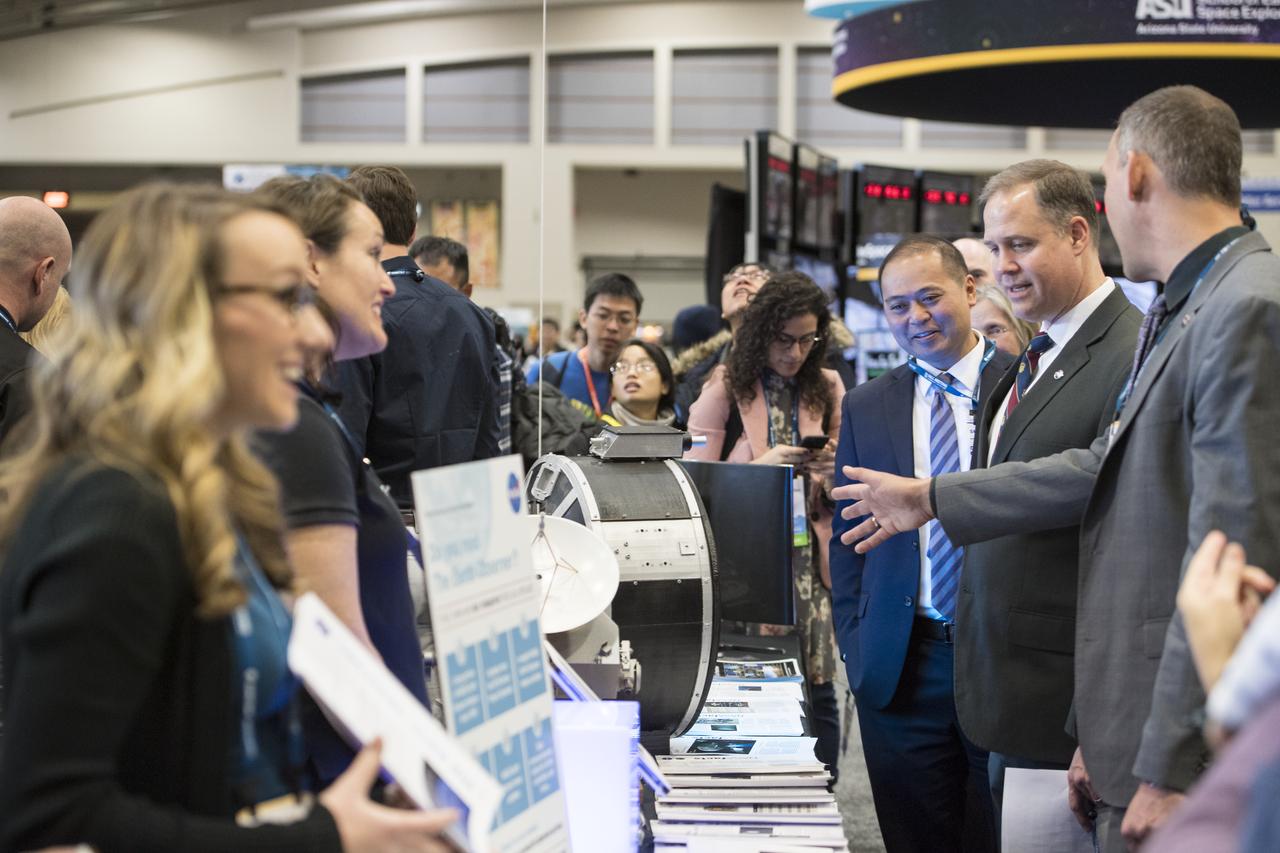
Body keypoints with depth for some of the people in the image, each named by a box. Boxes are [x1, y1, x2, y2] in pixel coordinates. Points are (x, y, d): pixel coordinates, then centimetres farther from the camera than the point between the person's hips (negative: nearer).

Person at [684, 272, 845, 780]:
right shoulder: (725, 389, 1)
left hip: (808, 560, 2)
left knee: (818, 690, -1)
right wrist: (762, 466, -18)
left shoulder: (826, 390, 11)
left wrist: (835, 468, -7)